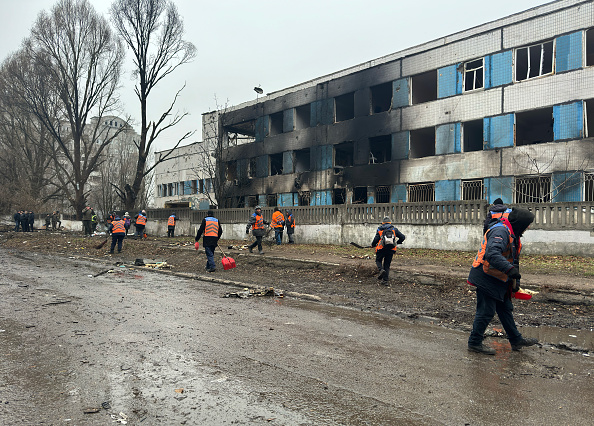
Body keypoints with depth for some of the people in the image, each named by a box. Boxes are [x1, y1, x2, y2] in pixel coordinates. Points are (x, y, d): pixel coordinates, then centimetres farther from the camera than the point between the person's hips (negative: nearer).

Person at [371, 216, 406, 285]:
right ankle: (385, 280, 7)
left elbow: (376, 239, -1)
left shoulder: (379, 230, 8)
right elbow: (403, 237, 10)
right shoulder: (394, 229, 13)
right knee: (387, 264, 12)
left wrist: (373, 245, 19)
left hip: (381, 248, -2)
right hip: (391, 249, 2)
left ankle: (381, 270, -13)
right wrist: (397, 243, 26)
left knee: (378, 260, 18)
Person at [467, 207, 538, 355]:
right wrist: (510, 269, -41)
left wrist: (516, 280, 20)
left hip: (497, 279, 11)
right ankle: (474, 343, 10)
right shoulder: (500, 231, -21)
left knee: (505, 308, 19)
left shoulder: (511, 233, 15)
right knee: (486, 311, -3)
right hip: (486, 278, -11)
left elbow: (513, 259, 23)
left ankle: (516, 340, 33)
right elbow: (492, 254, -36)